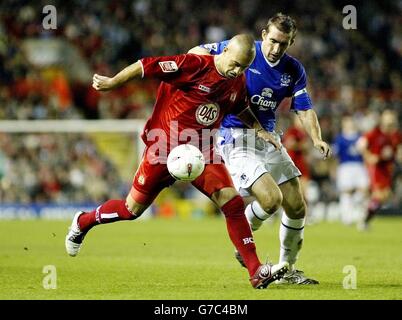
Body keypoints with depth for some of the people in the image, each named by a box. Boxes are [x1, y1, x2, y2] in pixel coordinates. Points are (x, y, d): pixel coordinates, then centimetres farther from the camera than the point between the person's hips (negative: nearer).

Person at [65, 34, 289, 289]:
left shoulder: (238, 82, 3)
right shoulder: (194, 65, -18)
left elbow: (241, 109, 26)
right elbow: (146, 66, -14)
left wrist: (259, 129, 15)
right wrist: (112, 83, -7)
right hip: (166, 148, -5)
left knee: (233, 202, -14)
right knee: (132, 209, 6)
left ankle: (256, 272, -15)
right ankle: (83, 222, 35)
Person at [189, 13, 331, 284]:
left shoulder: (294, 70, 4)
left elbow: (305, 110, 5)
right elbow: (196, 53, -3)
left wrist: (317, 138, -14)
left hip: (268, 139, 6)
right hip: (236, 138, -6)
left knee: (297, 207, 4)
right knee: (271, 199, -23)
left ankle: (288, 269, 23)